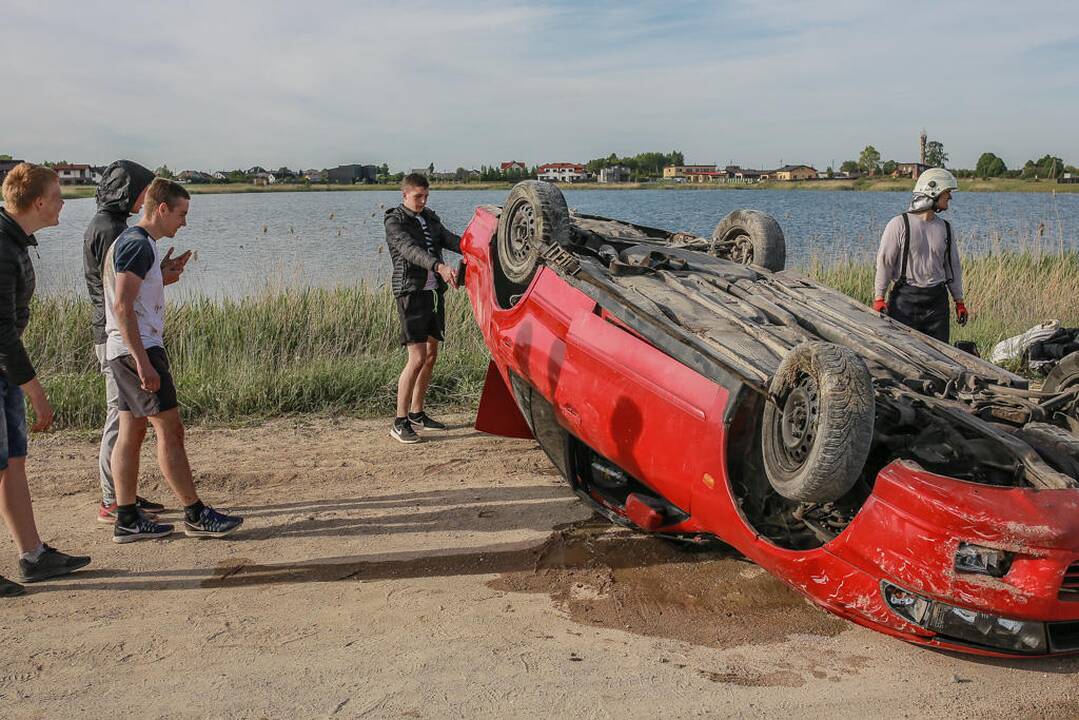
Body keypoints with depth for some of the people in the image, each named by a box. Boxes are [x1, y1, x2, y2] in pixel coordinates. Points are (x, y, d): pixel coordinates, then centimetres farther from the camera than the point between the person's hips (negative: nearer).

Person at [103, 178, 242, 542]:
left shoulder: (131, 242, 19)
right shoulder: (138, 245, -13)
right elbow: (123, 306, -22)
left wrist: (166, 277, 18)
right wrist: (143, 361, -24)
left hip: (126, 351, 10)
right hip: (138, 349, -10)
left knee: (131, 433, 10)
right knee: (170, 430, -6)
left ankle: (127, 519, 14)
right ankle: (196, 515, 0)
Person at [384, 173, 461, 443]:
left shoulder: (429, 217, 16)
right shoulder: (394, 223, -7)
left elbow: (449, 239, 5)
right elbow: (410, 250, -25)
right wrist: (439, 266, -42)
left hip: (434, 291, 8)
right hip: (411, 292, -8)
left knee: (431, 355, 12)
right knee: (417, 357, -14)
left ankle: (417, 412, 25)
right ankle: (400, 422, -7)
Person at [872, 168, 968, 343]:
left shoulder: (945, 228, 10)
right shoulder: (900, 224, -7)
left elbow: (953, 266, 17)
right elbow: (884, 262, -7)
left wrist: (959, 302, 17)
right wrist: (879, 298, -12)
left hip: (937, 301, 5)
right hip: (905, 300, -5)